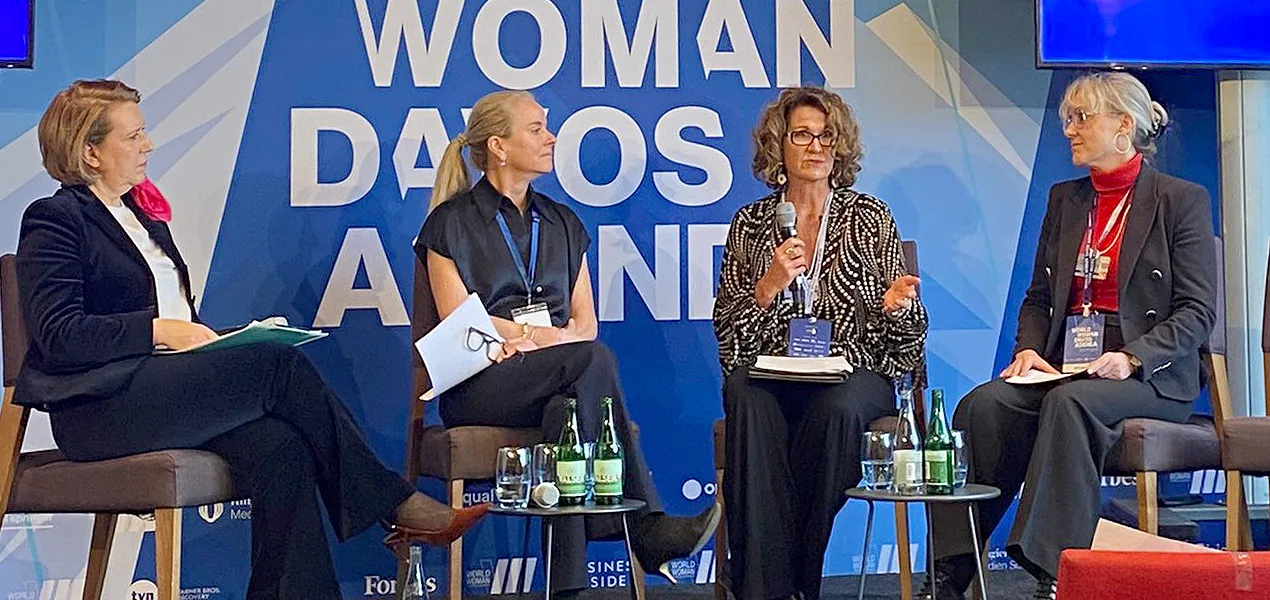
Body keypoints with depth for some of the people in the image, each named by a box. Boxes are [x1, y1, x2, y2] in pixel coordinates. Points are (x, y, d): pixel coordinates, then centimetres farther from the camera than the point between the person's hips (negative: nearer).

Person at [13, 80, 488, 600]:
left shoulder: (143, 214, 25)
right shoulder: (54, 221, -1)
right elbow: (58, 335, -13)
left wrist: (206, 335, 3)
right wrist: (158, 329, -18)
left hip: (169, 386, 8)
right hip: (102, 408, -8)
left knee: (280, 449, -24)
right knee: (281, 366, -24)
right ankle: (396, 505, -17)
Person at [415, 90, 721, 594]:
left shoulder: (563, 224, 21)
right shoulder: (451, 223, 6)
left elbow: (586, 323, 14)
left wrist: (525, 338, -7)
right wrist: (547, 335, -8)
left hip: (559, 377, 4)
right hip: (480, 385, -4)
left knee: (568, 408, -35)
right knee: (594, 362, -33)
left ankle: (568, 584, -41)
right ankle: (645, 529, -32)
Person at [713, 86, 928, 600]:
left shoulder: (870, 218, 11)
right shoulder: (751, 223, 12)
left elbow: (905, 334, 11)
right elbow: (728, 331, 8)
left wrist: (896, 306, -12)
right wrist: (768, 288, -10)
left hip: (856, 371, 0)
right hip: (771, 372, 1)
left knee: (836, 409, -36)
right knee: (748, 401, -34)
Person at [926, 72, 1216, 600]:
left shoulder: (1183, 200, 2)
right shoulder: (1065, 199, 19)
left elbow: (1197, 310, -4)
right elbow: (1039, 297, 19)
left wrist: (1132, 357, -19)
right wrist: (1028, 349, -2)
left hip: (1151, 376, -4)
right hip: (1064, 365, 5)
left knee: (1070, 402, -37)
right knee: (984, 405, -25)